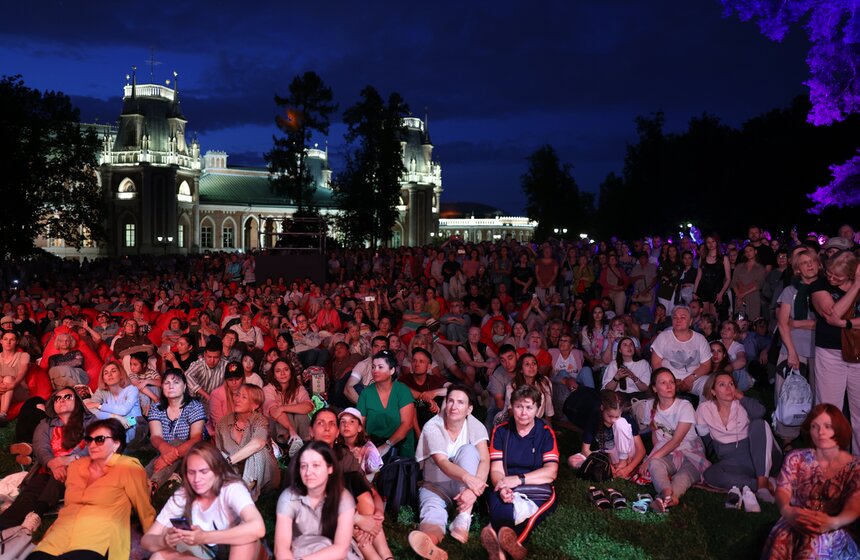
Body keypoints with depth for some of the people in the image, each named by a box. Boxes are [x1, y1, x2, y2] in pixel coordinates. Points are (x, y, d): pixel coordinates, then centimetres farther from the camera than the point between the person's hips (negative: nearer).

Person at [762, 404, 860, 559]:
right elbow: (782, 490, -3)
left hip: (833, 533, -1)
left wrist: (833, 523, -36)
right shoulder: (796, 459, 9)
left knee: (813, 545, -39)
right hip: (795, 525, 1)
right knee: (781, 540, -36)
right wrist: (787, 511, -30)